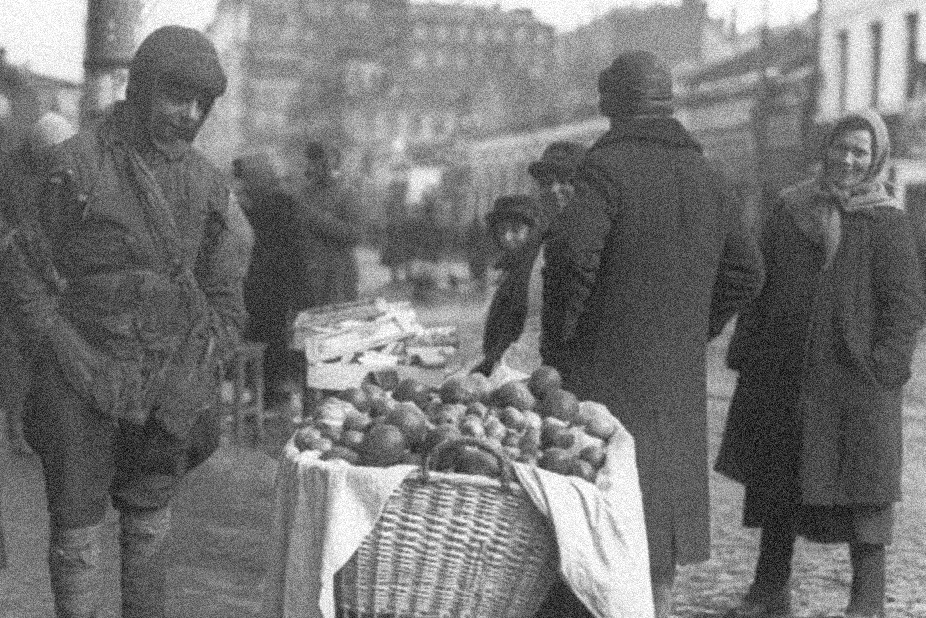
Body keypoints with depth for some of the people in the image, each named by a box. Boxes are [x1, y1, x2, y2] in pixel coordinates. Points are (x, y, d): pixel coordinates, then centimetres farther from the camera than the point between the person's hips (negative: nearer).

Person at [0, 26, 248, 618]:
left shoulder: (206, 181, 5)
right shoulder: (79, 164, -8)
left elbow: (225, 298, 11)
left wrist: (198, 374, 0)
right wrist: (69, 352, -12)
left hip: (166, 385, 3)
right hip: (85, 383, -3)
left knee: (150, 519, 13)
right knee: (78, 524, 4)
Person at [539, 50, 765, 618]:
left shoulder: (607, 167, -11)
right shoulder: (710, 179, 9)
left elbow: (572, 252, -25)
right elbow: (746, 273, 12)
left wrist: (557, 336, -12)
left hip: (603, 370, -6)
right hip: (680, 378, 6)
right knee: (665, 496, 16)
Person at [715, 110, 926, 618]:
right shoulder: (790, 211, 10)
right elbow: (758, 286, 13)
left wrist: (884, 364, -15)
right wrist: (746, 350, 7)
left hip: (854, 380, -4)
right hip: (781, 374, 5)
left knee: (861, 489, -2)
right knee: (775, 480, 11)